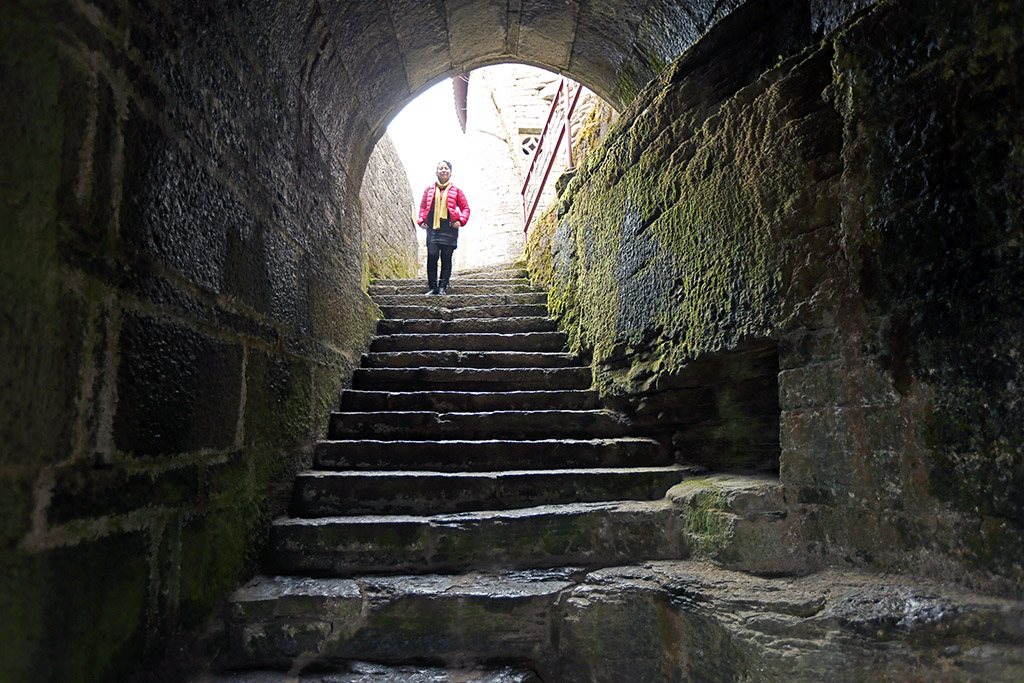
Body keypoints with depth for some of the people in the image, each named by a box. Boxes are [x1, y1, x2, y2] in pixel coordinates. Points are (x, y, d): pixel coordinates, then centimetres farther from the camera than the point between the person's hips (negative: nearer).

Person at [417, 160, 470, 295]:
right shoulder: (429, 190, 17)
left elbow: (465, 208, 13)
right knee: (432, 256, -10)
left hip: (449, 228, -1)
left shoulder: (456, 191, 13)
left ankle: (443, 286, 1)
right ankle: (432, 287, -4)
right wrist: (421, 220, 5)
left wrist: (460, 220, -4)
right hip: (432, 228, 1)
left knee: (446, 258, -4)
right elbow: (422, 206, 21)